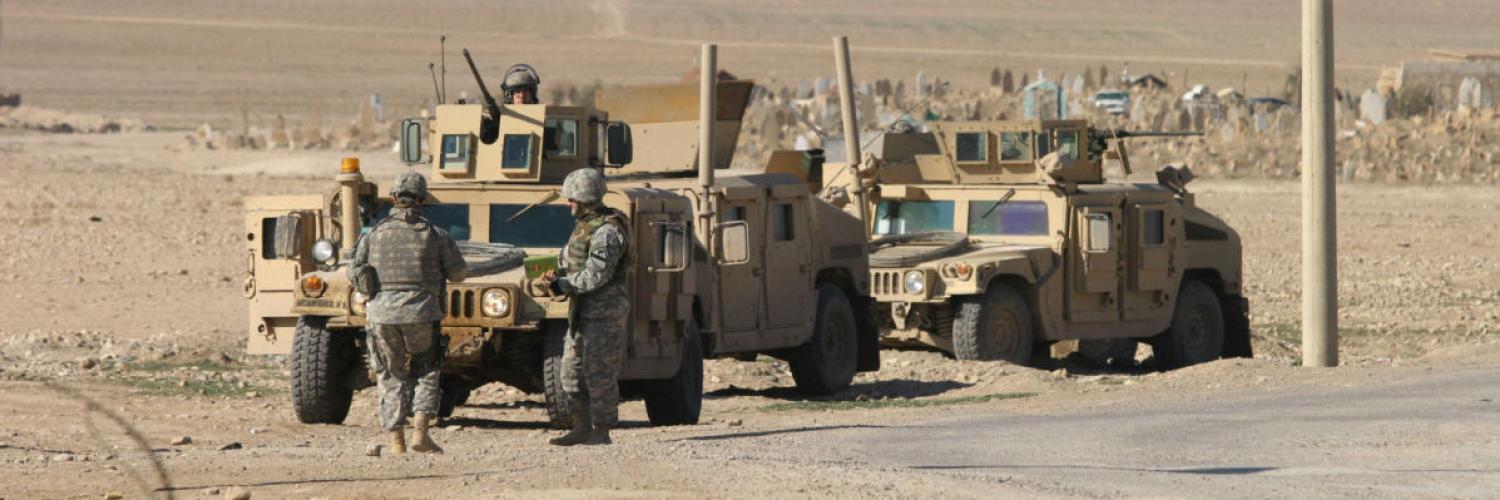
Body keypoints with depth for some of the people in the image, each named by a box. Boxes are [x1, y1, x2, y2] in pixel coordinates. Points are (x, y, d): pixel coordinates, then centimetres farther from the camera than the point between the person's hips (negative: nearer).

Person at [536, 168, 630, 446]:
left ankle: (601, 433, -3)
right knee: (572, 371, 12)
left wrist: (561, 286, -17)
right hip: (582, 313, 10)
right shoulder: (584, 226, 15)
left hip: (604, 313, -10)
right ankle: (582, 429, 18)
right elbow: (570, 262, 23)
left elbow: (596, 275, -23)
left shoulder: (607, 232, -17)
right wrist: (557, 276, 2)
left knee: (599, 374, -7)